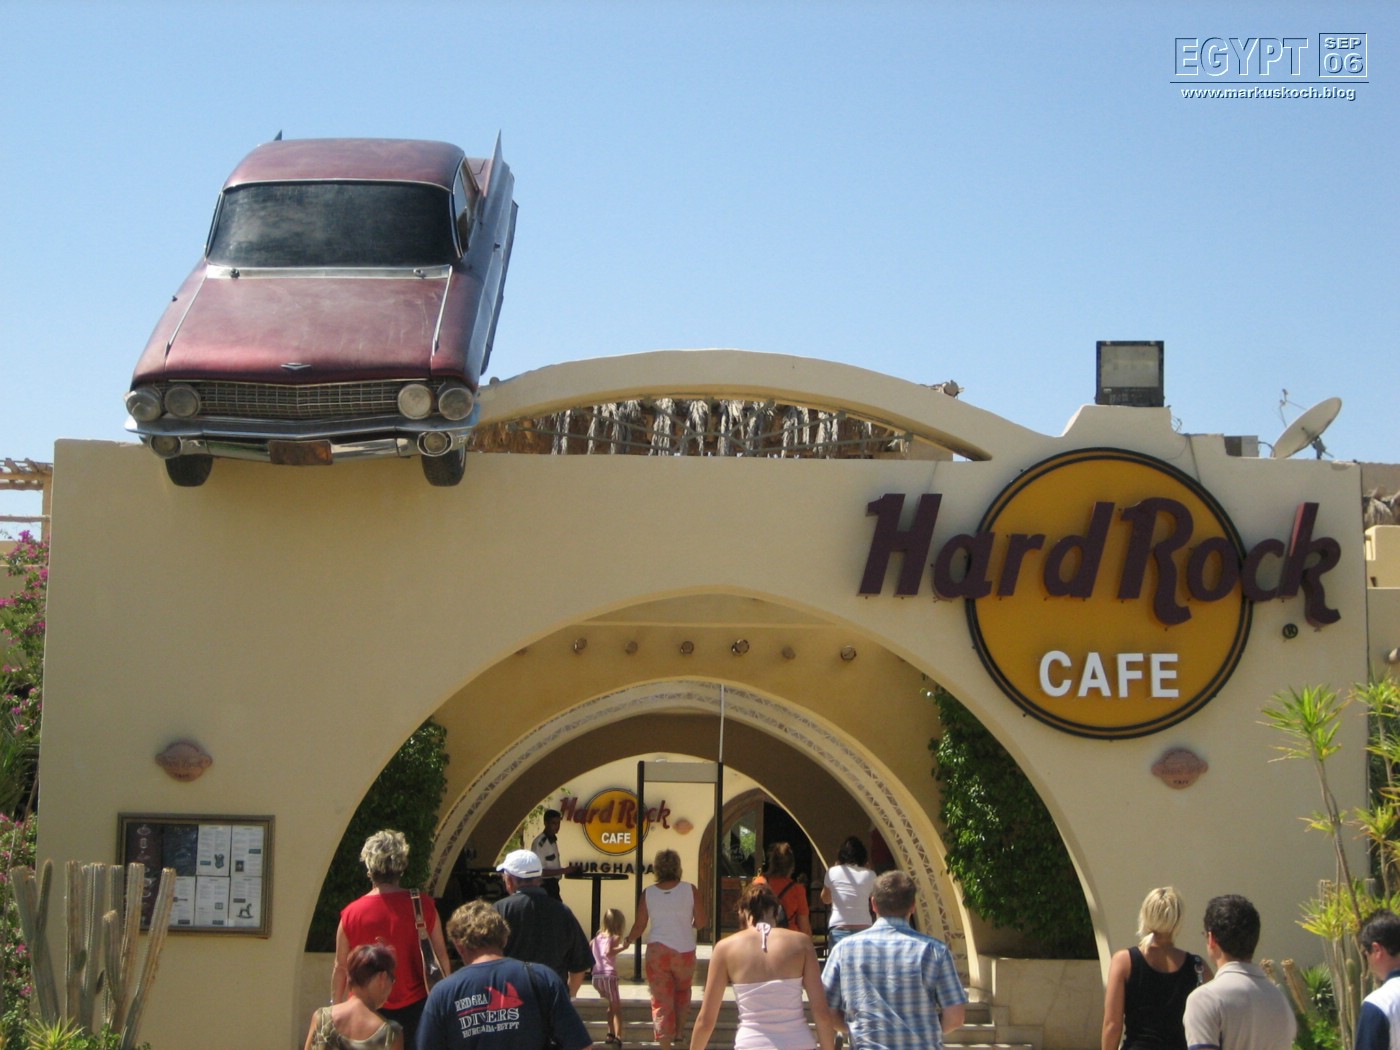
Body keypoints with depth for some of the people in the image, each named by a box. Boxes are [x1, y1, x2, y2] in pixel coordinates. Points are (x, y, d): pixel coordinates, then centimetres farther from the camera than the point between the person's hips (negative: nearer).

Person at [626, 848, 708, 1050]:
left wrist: (628, 940, 20)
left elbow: (640, 925, 1)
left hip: (656, 951, 0)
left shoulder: (647, 893, -2)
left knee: (661, 1000, 4)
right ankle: (679, 1032, 27)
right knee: (682, 991, 26)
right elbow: (701, 922, -4)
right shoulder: (690, 890, -5)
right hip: (684, 950, 0)